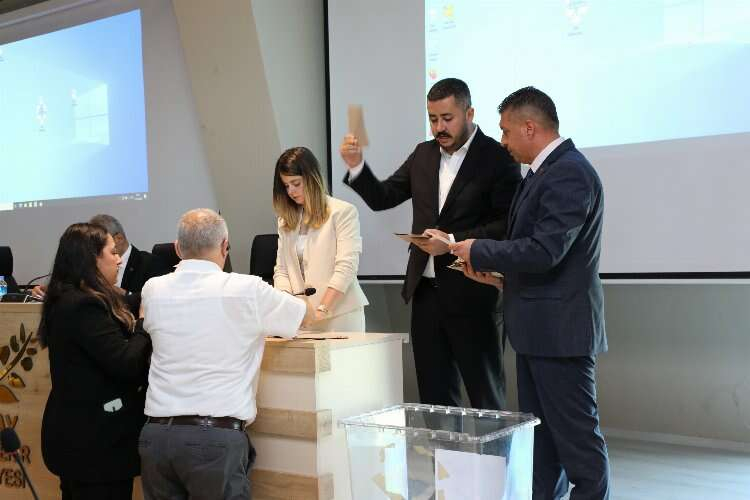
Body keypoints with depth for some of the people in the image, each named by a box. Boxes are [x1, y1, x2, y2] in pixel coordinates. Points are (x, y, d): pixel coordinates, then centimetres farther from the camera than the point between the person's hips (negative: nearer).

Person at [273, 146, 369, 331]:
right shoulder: (287, 220, 15)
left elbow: (346, 267, -12)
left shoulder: (343, 212, -3)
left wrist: (321, 310, -21)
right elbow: (281, 269, 10)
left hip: (340, 314, -4)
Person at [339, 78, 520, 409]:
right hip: (426, 291, 6)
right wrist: (356, 166, -4)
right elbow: (382, 198, 12)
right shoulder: (424, 155, 11)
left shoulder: (497, 158, -7)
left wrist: (454, 242, -21)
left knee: (485, 395, 4)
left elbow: (508, 225, -13)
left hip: (470, 295, -6)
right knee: (434, 397, 12)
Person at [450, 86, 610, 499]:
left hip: (559, 327, -10)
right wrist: (500, 273, 9)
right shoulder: (547, 170, 14)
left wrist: (478, 251, -13)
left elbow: (544, 250, -25)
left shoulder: (569, 173, -18)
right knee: (538, 430, 16)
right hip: (539, 327, 10)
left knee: (575, 431, -2)